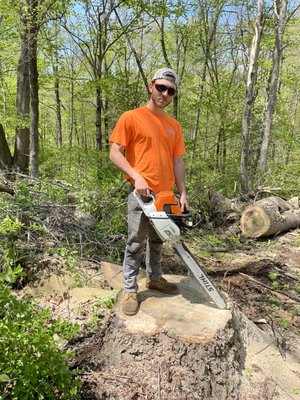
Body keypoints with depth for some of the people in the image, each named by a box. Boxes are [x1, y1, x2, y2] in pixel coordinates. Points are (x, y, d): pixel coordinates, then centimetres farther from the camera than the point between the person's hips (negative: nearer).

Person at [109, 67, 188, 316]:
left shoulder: (174, 126, 12)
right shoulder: (131, 117, -4)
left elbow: (178, 161, 11)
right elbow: (115, 153, -8)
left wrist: (182, 194, 5)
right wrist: (137, 177, -20)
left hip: (165, 194, 6)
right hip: (142, 193, -6)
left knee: (157, 240, 19)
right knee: (136, 243, 1)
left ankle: (154, 278, 36)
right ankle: (130, 290, 14)